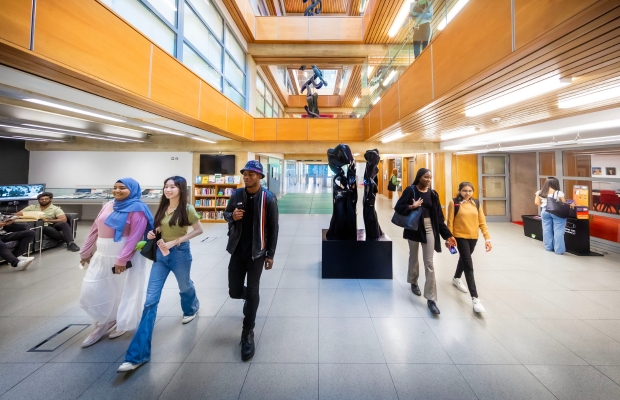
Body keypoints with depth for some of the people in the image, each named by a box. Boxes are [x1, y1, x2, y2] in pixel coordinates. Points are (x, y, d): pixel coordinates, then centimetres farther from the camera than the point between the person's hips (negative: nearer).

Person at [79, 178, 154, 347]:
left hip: (126, 256, -7)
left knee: (124, 290, 9)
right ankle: (104, 321, 32)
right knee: (91, 290, 10)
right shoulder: (108, 205, 9)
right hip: (101, 255, 7)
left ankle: (122, 323, 32)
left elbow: (135, 237, -19)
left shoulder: (137, 209, -14)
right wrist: (86, 252, 18)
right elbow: (95, 229, 15)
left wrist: (122, 260, -22)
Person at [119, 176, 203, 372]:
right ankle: (138, 354, 5)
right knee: (151, 299, -1)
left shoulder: (187, 209, -12)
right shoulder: (162, 208, 5)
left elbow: (199, 230, -11)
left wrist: (175, 241, -17)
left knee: (184, 287, 21)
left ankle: (191, 309, 58)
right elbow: (159, 228, 18)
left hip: (180, 253, -4)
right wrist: (153, 233, -5)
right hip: (161, 253, 5)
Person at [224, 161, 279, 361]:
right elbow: (226, 213, 14)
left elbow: (273, 228, -7)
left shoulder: (268, 198, -11)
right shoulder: (237, 194, 0)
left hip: (257, 252, -3)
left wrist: (270, 254, -7)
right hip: (237, 251, 4)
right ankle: (249, 297, 48)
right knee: (234, 291, 11)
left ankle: (248, 333, 24)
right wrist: (232, 216, -12)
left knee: (252, 292, 5)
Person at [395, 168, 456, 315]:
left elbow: (439, 216, 4)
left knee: (429, 263, 0)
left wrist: (447, 235, 0)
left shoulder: (432, 194, 3)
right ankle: (414, 282, 43)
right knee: (414, 257, 17)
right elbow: (398, 207, -11)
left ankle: (431, 299, 5)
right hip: (414, 228, -2)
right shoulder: (410, 190, -7)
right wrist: (412, 207, -28)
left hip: (429, 229, 2)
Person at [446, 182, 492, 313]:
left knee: (464, 259, 23)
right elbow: (450, 221, -9)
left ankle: (456, 279, 50)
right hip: (460, 237, -5)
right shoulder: (454, 203, -9)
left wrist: (487, 238, -3)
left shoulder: (476, 203, 4)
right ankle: (475, 298, -5)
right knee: (469, 265, -8)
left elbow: (482, 221, 3)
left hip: (473, 237, 5)